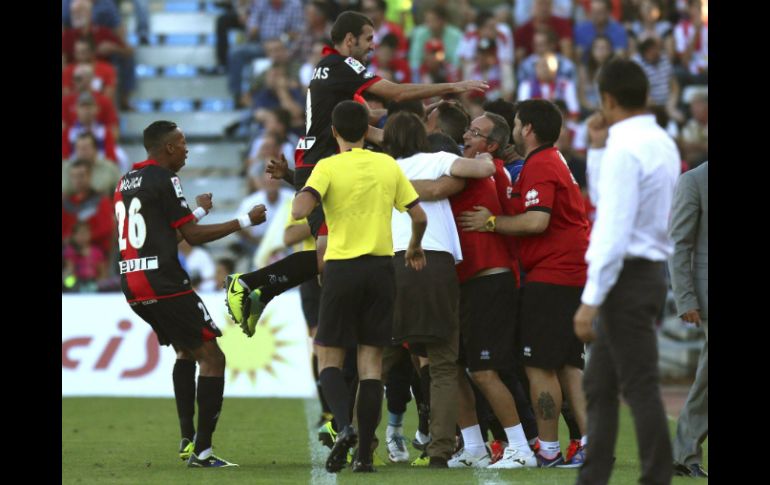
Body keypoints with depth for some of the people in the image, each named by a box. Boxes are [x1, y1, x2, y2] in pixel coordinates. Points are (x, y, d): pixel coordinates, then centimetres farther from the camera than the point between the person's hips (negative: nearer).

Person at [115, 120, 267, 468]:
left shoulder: (125, 182, 17)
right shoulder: (163, 179, -9)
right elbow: (193, 235, -10)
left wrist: (197, 211, 36)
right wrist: (245, 221, -2)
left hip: (131, 284, 9)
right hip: (164, 284, -9)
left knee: (186, 351, 25)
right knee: (211, 358, -2)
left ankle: (187, 439, 18)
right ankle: (201, 451, -7)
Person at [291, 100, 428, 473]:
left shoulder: (328, 168, -6)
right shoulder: (388, 166, 5)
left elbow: (300, 210, -21)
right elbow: (419, 216, 6)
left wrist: (297, 201, 3)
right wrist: (415, 247, 26)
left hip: (341, 268, -3)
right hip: (381, 267, 3)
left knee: (329, 357, 8)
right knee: (371, 361, 5)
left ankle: (344, 426, -18)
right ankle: (364, 453, 1)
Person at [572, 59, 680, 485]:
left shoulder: (625, 149, -18)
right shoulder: (662, 143, 13)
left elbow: (614, 232, -22)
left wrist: (591, 300, -21)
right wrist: (597, 148, 14)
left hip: (627, 275, -10)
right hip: (651, 271, 10)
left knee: (640, 387, -7)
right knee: (599, 385, 15)